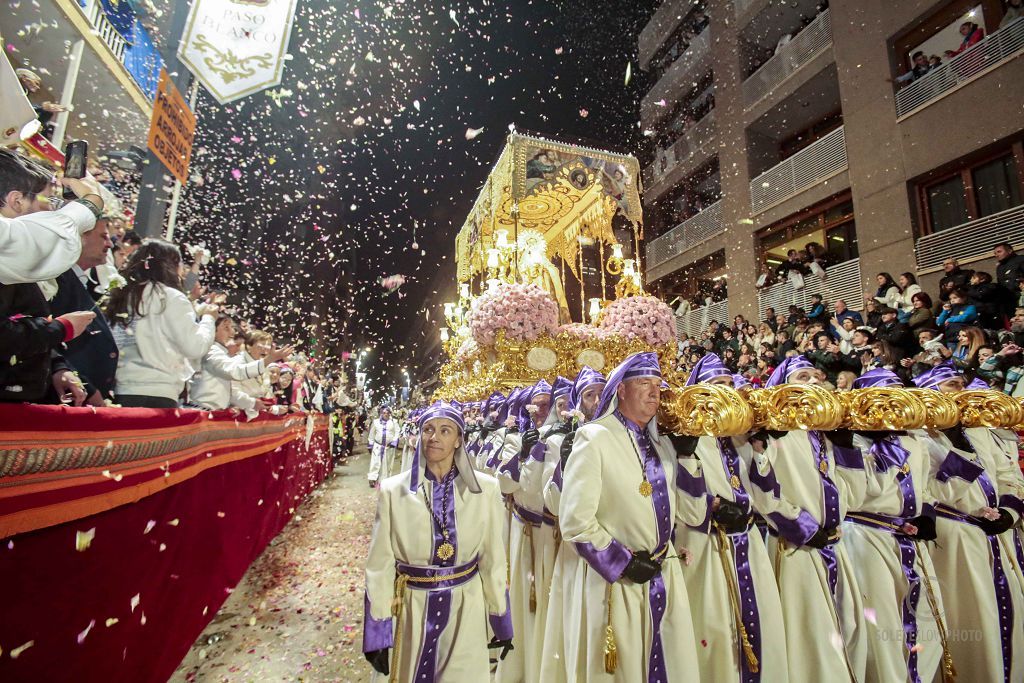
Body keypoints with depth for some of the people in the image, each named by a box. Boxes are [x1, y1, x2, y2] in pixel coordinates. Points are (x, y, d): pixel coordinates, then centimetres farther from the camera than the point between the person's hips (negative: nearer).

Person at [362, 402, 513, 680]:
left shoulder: (485, 488, -9)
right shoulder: (393, 490, -10)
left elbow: (493, 559, -1)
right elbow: (380, 565, -5)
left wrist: (501, 622, 5)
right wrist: (377, 633, -3)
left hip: (466, 608, 0)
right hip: (412, 608, 0)